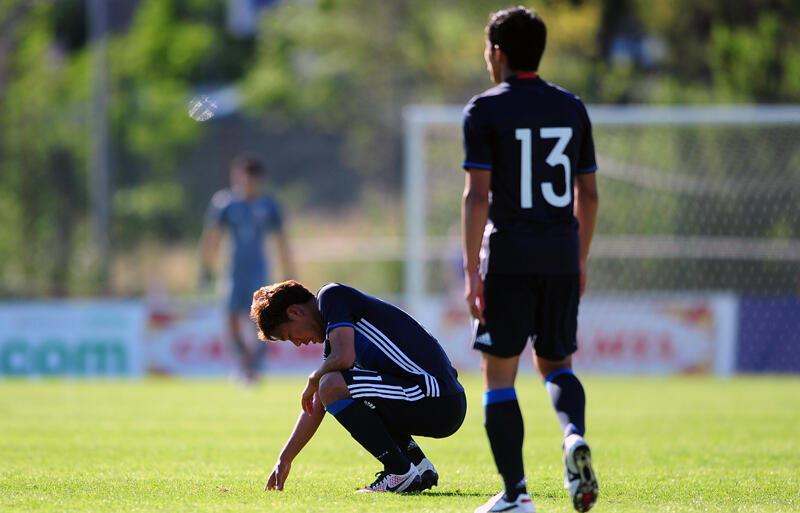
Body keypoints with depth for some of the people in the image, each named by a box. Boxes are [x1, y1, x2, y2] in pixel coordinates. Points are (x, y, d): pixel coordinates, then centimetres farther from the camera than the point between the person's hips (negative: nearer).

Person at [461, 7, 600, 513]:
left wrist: (472, 270, -9)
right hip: (562, 257, 4)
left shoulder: (485, 110, -5)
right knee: (556, 363, 17)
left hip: (509, 258, -4)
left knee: (499, 374, 4)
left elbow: (477, 195, -10)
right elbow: (588, 193, 11)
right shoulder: (572, 108, 9)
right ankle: (575, 436, -14)